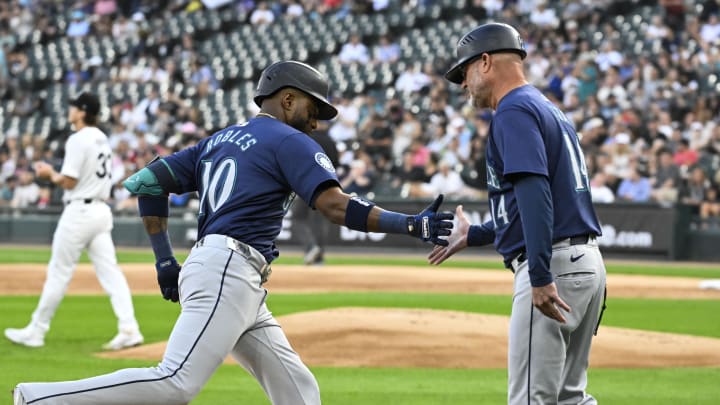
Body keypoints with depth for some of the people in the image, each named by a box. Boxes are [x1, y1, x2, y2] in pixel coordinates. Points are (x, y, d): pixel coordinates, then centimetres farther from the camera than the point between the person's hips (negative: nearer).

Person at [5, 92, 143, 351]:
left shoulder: (78, 140, -13)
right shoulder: (102, 140, 15)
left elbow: (69, 181, -16)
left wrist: (50, 175, 3)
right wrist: (55, 174, 17)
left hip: (79, 211, -8)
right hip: (102, 210, 8)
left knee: (59, 272, 0)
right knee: (109, 271, 0)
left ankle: (36, 331, 9)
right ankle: (128, 329, -12)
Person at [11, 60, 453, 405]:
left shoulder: (219, 141, 25)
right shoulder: (291, 142, 1)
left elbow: (148, 181, 20)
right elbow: (338, 206, -11)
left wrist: (165, 259, 18)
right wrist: (413, 224, -11)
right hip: (227, 271, -10)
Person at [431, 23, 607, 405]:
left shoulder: (514, 111, -8)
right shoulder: (550, 111, 22)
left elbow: (534, 191, -22)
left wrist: (540, 276, -29)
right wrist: (473, 235, 38)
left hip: (555, 264, -10)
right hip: (587, 262, 10)